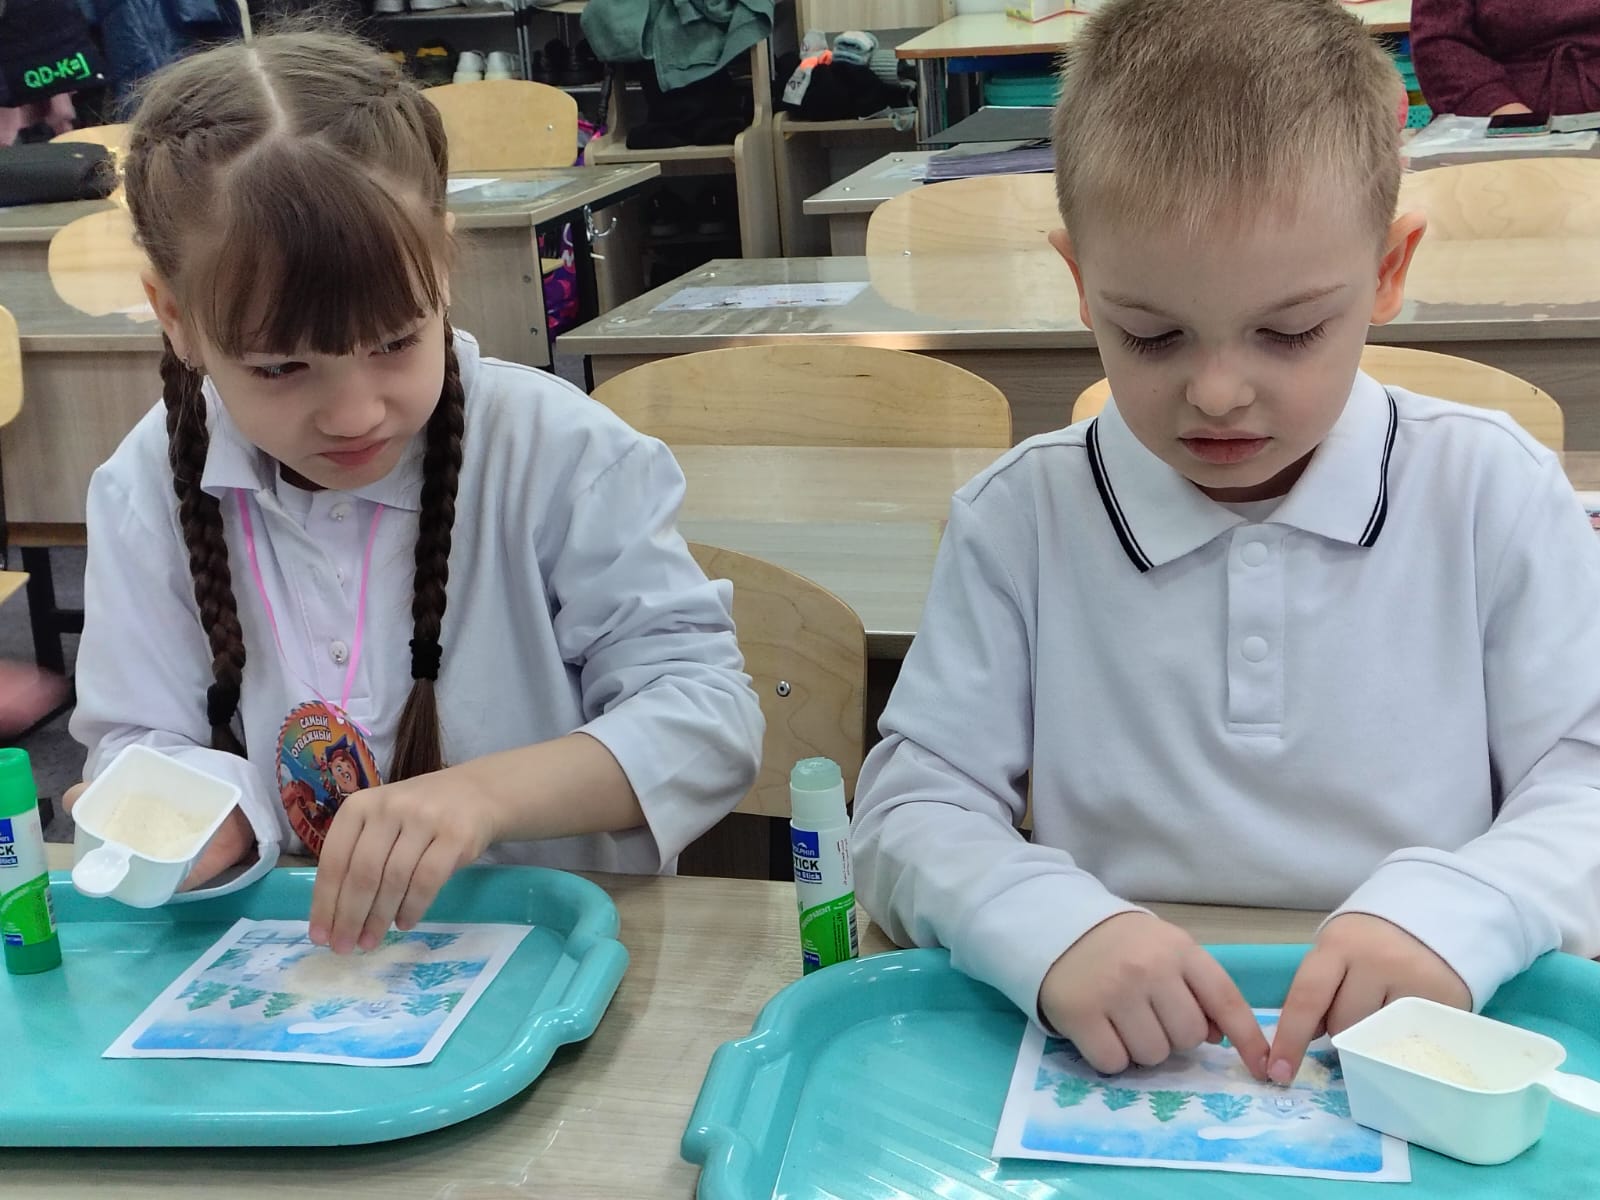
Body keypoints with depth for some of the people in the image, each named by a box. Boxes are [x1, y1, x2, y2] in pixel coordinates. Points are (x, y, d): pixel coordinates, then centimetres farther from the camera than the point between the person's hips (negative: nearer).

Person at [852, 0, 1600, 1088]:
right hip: (1114, 1076, 0)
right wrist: (1052, 929, -23)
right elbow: (912, 807, -2)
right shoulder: (1021, 517, 0)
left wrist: (1453, 912, -22)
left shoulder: (1496, 494, 0)